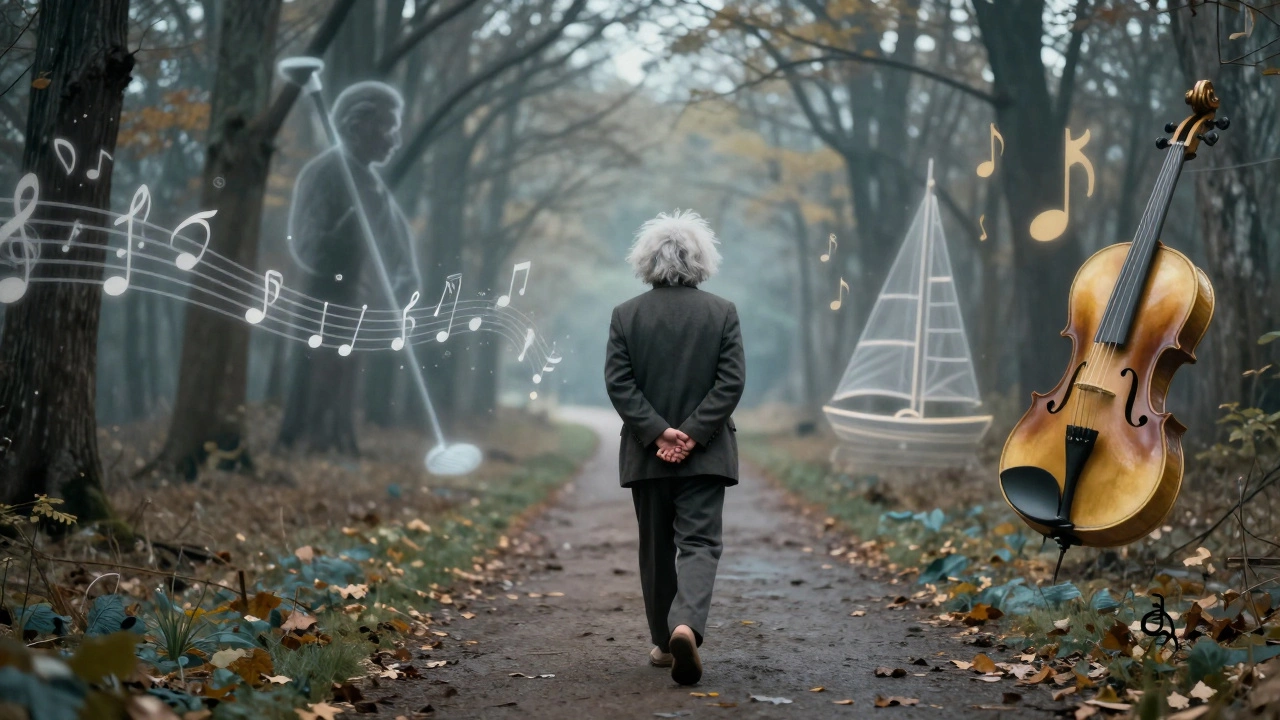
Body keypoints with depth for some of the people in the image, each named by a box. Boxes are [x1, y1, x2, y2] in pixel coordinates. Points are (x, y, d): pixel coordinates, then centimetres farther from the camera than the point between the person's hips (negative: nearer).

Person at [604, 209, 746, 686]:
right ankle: (686, 626, -28)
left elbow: (618, 383, -7)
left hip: (646, 454, 2)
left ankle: (664, 643, 22)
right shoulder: (722, 312, -2)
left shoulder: (626, 315, 0)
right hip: (704, 454, -1)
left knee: (656, 549, 14)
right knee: (699, 543, -3)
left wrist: (657, 433, -10)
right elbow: (731, 381, -9)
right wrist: (692, 433, -11)